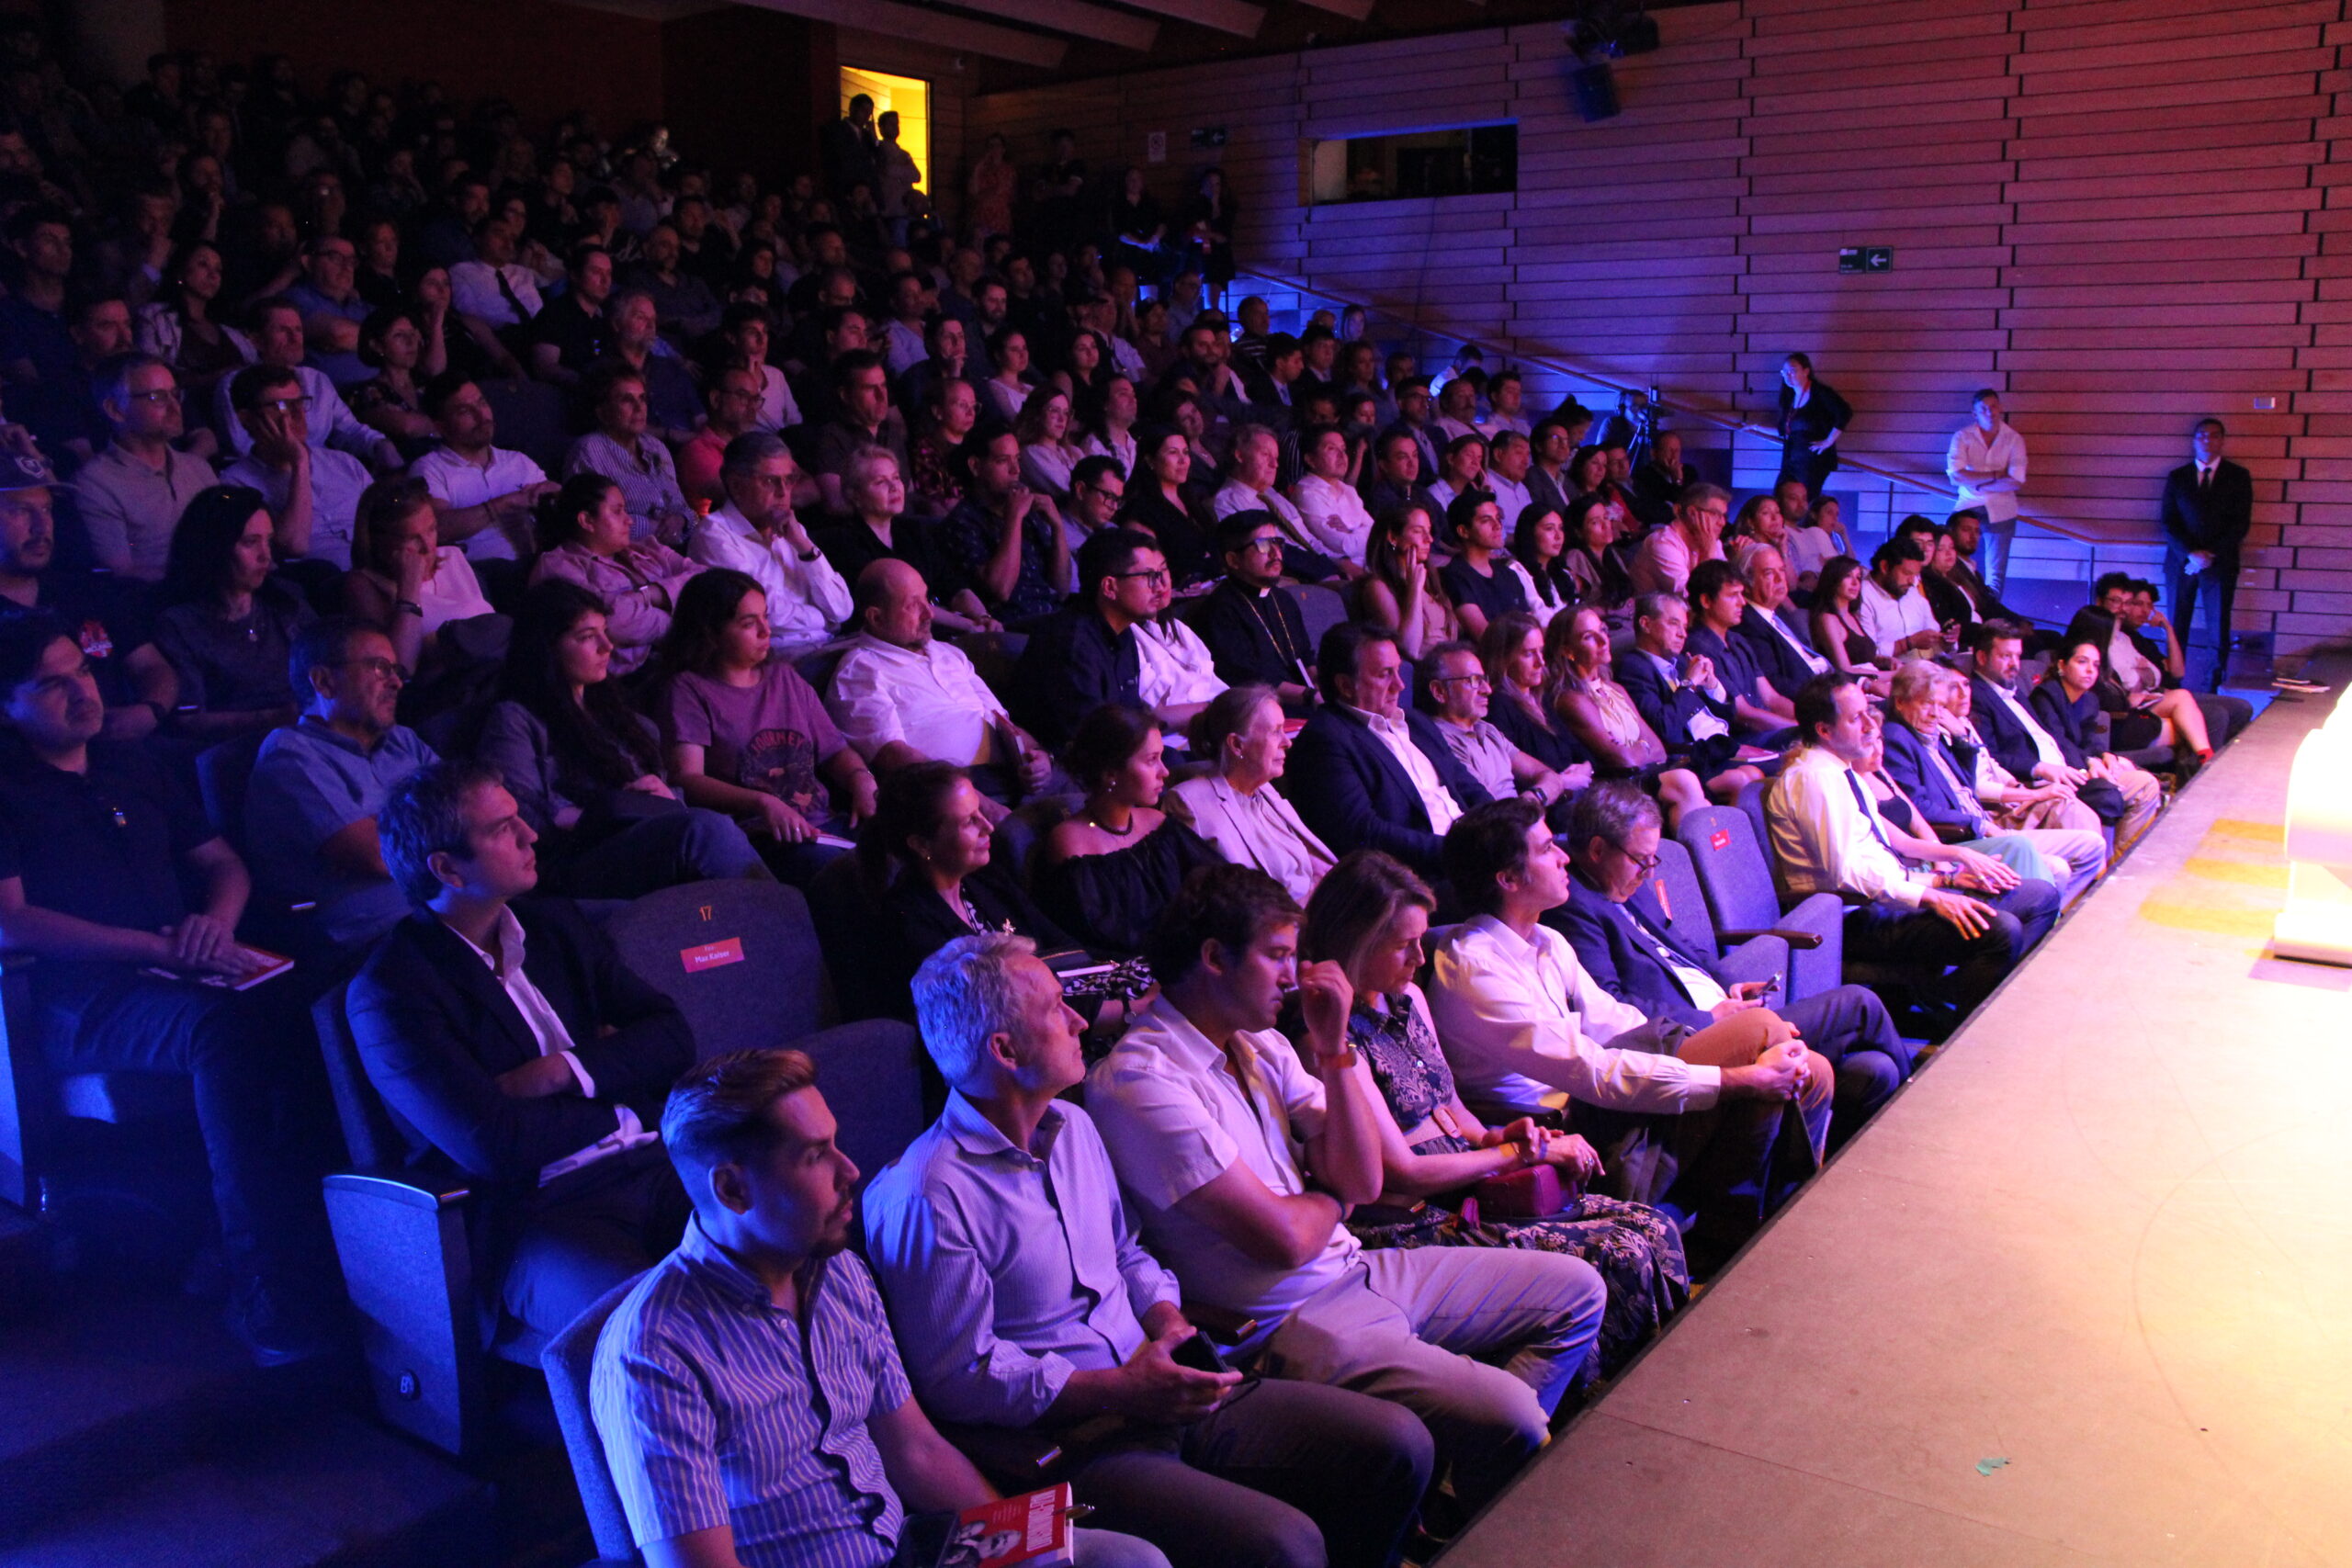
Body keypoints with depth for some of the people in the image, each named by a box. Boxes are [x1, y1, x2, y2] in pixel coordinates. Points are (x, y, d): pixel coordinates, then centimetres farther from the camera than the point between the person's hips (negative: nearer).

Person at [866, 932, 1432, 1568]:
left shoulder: (1074, 1127, 11)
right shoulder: (927, 1198, -16)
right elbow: (956, 1378, -15)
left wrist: (1170, 1322, 1)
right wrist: (1115, 1391, -19)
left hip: (1159, 1391, 8)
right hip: (1066, 1449, -8)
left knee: (1399, 1445, -2)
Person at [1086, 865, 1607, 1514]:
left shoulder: (1260, 1044, 8)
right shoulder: (1140, 1079, -20)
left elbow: (1363, 1180, 4)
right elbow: (1283, 1239, -22)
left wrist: (1333, 1046, -5)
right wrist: (1330, 1199, 1)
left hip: (1353, 1269, 9)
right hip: (1288, 1324, -9)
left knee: (1576, 1290, 11)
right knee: (1511, 1416, -24)